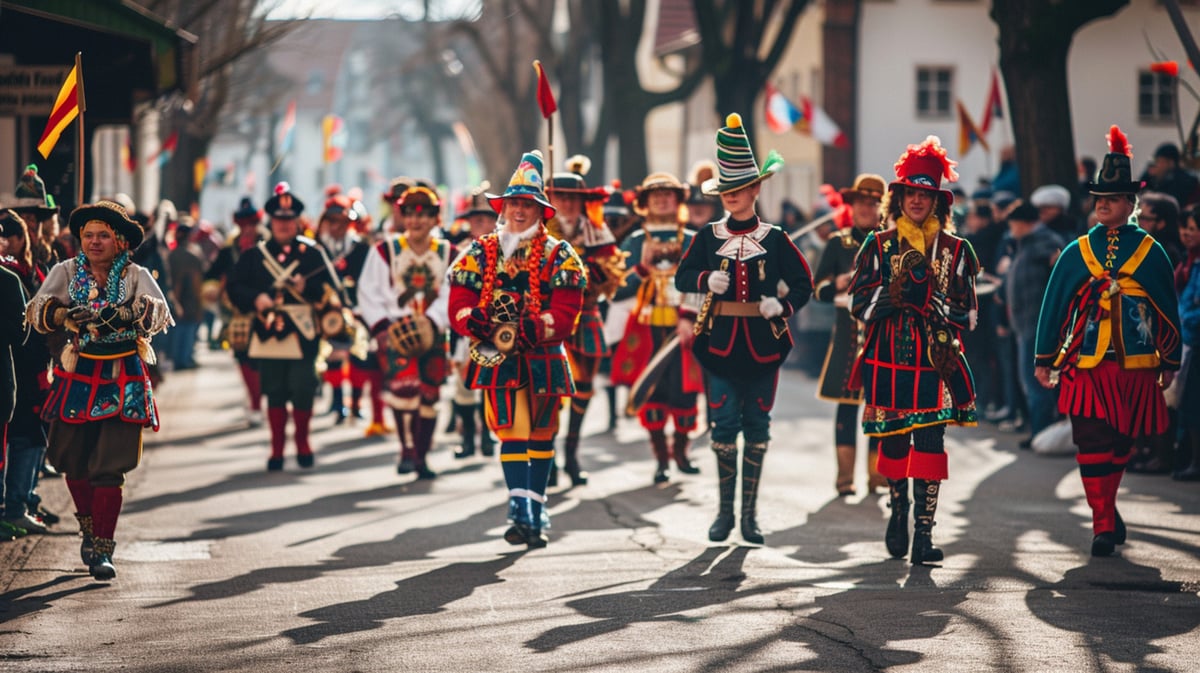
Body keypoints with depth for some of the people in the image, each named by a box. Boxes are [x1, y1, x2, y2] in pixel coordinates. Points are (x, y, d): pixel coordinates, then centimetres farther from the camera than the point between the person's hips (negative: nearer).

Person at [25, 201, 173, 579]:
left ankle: (102, 550, -1)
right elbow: (37, 309, -12)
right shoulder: (67, 272, 2)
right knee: (72, 462, 7)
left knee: (109, 469, -8)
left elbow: (160, 312, -18)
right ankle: (89, 527, 34)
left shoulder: (136, 276, -1)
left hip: (122, 382, -2)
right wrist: (63, 314, -33)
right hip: (76, 377, 2)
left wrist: (127, 313, -36)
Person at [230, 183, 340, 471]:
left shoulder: (312, 253, 5)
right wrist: (255, 299, -11)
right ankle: (277, 449, 13)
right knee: (274, 393, 5)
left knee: (302, 390, -5)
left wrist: (307, 287, -19)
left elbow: (330, 290, -2)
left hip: (302, 334, -2)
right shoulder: (254, 255, 10)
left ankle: (302, 442, 15)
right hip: (268, 333, 2)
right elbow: (235, 288, 7)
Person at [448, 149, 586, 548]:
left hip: (544, 360, 1)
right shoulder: (480, 254, 6)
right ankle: (521, 514, -18)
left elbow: (566, 314, -8)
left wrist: (526, 331, -24)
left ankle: (536, 514, 18)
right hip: (498, 359, -1)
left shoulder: (559, 257, 2)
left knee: (541, 436, 8)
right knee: (512, 433, -12)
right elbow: (459, 308, -1)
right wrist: (489, 330, -21)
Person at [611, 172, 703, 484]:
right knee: (650, 392, -3)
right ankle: (660, 458, 8)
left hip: (683, 329, 0)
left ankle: (680, 451, 18)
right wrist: (642, 268, -15)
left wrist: (690, 318, -13)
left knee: (684, 391, -1)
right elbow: (617, 291, -1)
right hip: (646, 330, 0)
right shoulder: (635, 242, 6)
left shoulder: (692, 242, 8)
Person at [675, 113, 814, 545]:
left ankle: (750, 514, 12)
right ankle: (725, 511, 10)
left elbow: (803, 284, 5)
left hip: (762, 344, 0)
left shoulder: (774, 238, 2)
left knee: (757, 429, 4)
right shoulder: (708, 237, 5)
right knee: (724, 426, -2)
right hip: (721, 343, 0)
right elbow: (682, 277, 7)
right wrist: (706, 279, -13)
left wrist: (783, 305, -14)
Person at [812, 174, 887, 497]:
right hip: (849, 333, -1)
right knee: (847, 402, -3)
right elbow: (818, 289, 5)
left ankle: (877, 472, 9)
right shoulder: (838, 243, 7)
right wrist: (838, 285, -15)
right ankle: (845, 475, 1)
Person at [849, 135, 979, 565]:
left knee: (930, 441, -11)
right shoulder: (879, 246, 7)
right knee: (892, 441, 8)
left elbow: (967, 314, 6)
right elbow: (859, 303, 1)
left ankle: (924, 533, -12)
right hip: (888, 359, 1)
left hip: (936, 359, -1)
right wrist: (896, 289, -14)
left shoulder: (956, 251, 7)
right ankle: (898, 514, 31)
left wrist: (931, 298, -11)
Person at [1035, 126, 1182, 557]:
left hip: (1135, 368, 0)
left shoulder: (1151, 253, 4)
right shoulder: (1076, 253, 6)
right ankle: (1104, 524, -5)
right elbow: (1054, 306, 9)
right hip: (1085, 367, 0)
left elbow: (1168, 310, 9)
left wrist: (1170, 364, 10)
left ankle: (1106, 504, 26)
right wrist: (1045, 359, 7)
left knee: (1122, 443, 7)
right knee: (1092, 444, -8)